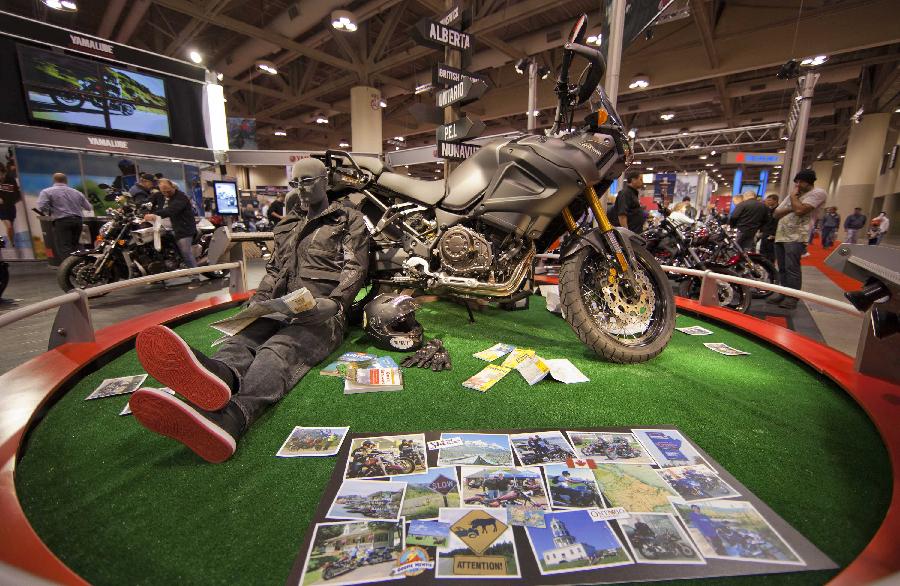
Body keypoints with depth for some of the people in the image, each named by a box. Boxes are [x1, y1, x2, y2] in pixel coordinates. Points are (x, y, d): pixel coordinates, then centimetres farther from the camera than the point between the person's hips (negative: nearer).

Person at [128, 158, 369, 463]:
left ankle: (231, 416, -64)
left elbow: (355, 268, -1)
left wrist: (334, 303, -18)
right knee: (242, 339, -28)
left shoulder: (349, 220, 11)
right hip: (282, 310, 5)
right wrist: (259, 299, 13)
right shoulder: (287, 224, 30)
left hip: (322, 314, -5)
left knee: (279, 349, -36)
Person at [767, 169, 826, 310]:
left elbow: (800, 210, -17)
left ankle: (792, 298, -6)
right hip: (780, 236, 8)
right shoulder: (793, 195, 23)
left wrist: (793, 196, -2)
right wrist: (790, 209, -4)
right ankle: (783, 293, 18)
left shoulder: (818, 193, -2)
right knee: (782, 268, 10)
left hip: (796, 238, -8)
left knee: (792, 269, -11)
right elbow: (776, 214, 15)